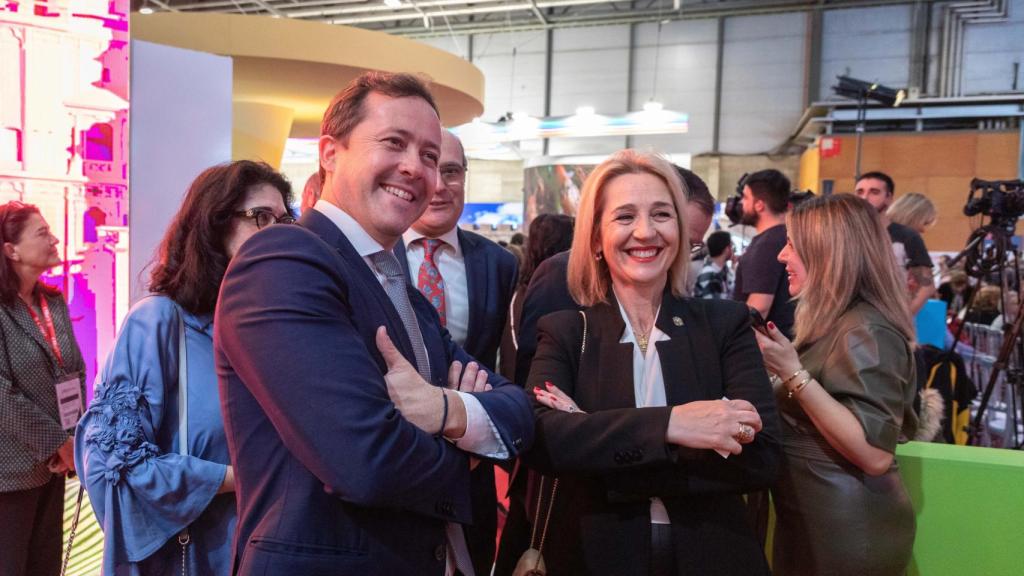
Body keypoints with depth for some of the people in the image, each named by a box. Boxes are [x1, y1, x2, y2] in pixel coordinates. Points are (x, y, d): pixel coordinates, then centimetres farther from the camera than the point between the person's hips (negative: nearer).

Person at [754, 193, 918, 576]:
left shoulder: (866, 331, -20)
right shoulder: (836, 325, 9)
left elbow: (875, 455, -28)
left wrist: (793, 373, -28)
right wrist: (785, 365, 6)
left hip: (848, 538, -9)